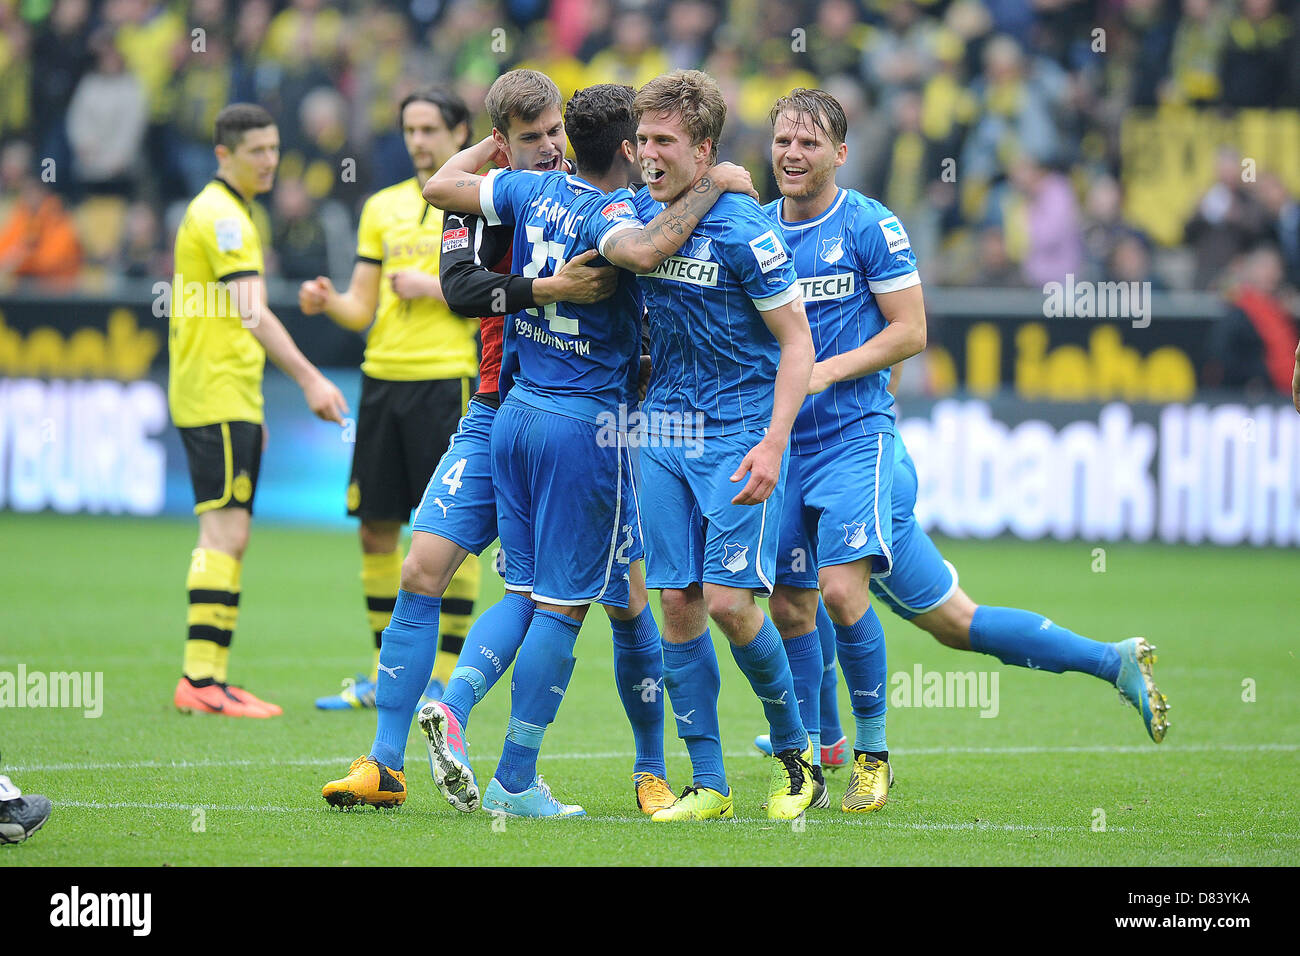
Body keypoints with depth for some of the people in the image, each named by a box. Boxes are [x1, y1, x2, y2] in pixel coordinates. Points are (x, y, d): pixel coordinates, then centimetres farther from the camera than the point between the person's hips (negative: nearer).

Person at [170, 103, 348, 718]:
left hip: (231, 399, 10)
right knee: (226, 531, -14)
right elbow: (252, 314, -21)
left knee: (228, 538, 8)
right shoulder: (222, 216, -12)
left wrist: (251, 411, 28)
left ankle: (209, 678, 9)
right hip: (215, 398, -10)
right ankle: (201, 681, -18)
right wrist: (309, 379, -25)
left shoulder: (222, 212, 20)